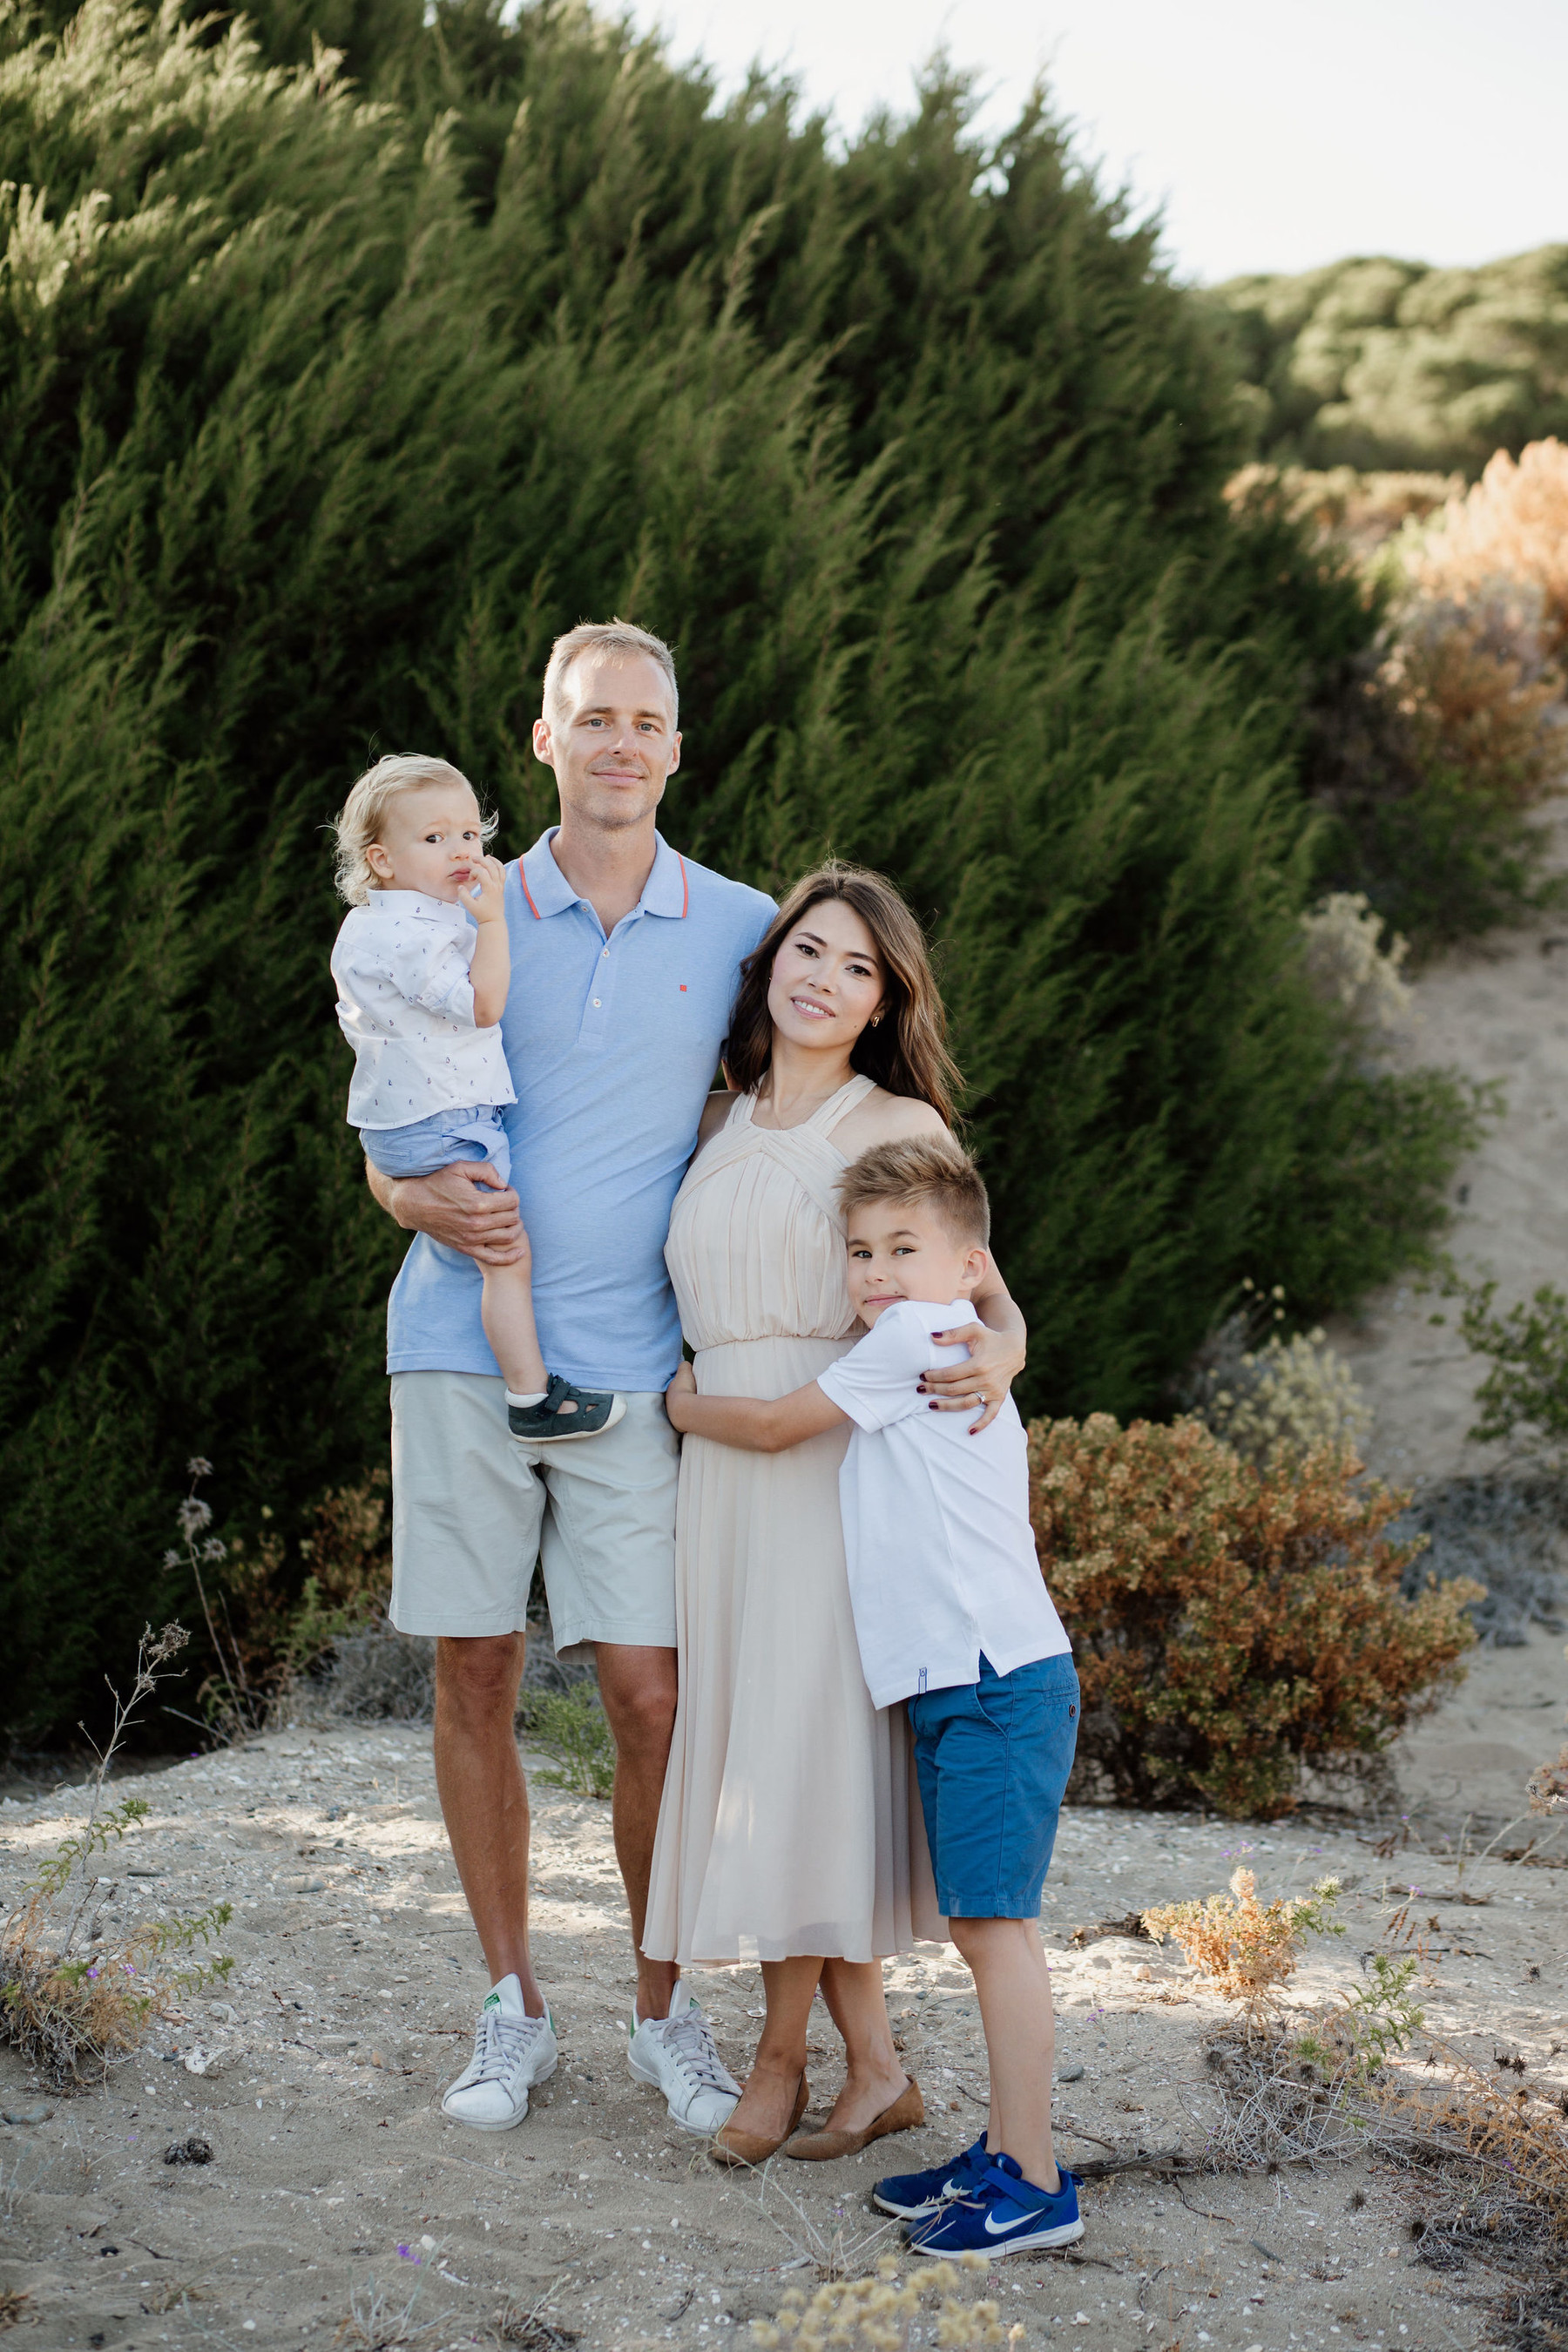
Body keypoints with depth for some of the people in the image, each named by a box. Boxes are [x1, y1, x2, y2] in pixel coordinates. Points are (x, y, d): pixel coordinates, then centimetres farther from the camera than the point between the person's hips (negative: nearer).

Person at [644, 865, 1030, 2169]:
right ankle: (876, 2070, 13)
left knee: (812, 1740, -6)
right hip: (722, 1468, 5)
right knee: (752, 1741, 4)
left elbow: (988, 1292, -5)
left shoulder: (901, 1129, 0)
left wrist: (995, 1356, -25)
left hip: (846, 1464, -5)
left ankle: (782, 2059, 9)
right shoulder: (716, 1128, 15)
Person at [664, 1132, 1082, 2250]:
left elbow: (776, 1424, 1)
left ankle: (1034, 2186, -11)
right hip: (960, 1687, 10)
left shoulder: (919, 1337, -6)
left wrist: (687, 1406, 18)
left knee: (993, 1921, -11)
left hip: (997, 1681, -10)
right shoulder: (936, 1362, 23)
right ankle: (1006, 2153, 16)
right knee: (985, 1926, 12)